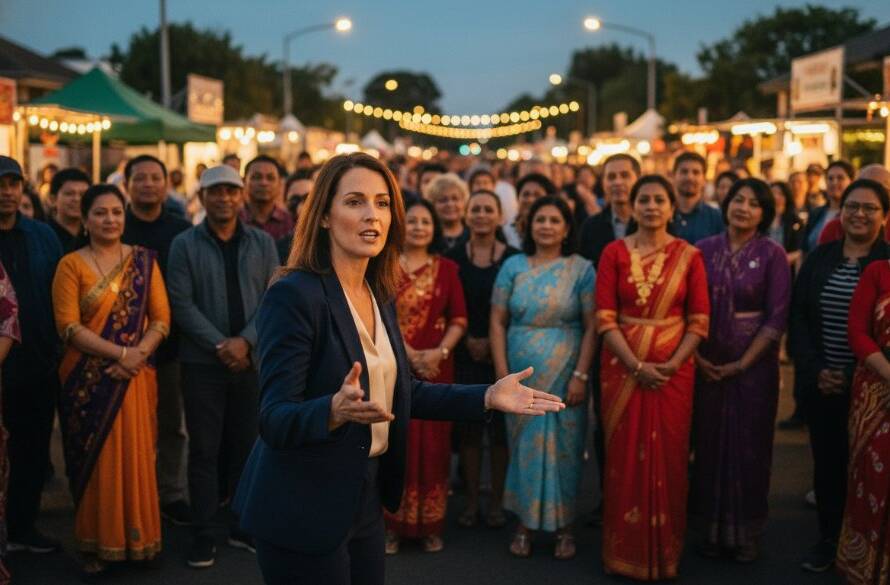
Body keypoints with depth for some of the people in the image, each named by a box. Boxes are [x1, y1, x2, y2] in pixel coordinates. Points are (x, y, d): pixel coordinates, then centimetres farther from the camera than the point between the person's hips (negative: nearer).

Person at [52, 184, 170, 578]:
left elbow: (161, 318, 1)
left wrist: (138, 354, -16)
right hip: (88, 379, -1)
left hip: (134, 377, 2)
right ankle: (96, 545, 15)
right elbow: (68, 326, -9)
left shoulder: (144, 260, 6)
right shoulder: (71, 265, -1)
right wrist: (119, 352, -17)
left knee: (135, 457, 5)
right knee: (92, 460, 4)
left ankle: (136, 538, 19)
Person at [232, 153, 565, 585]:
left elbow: (400, 391, 13)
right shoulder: (294, 295, -18)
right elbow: (274, 419, -22)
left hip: (364, 499, 8)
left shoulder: (380, 295, 6)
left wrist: (487, 397, 4)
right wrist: (335, 410, -41)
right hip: (303, 509, -7)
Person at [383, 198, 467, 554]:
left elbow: (459, 320, 3)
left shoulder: (447, 269, 7)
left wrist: (439, 352, -14)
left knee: (432, 444, 4)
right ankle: (393, 524, 8)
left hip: (437, 367, 2)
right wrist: (410, 355, -15)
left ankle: (430, 526, 13)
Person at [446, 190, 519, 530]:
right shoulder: (453, 257, 3)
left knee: (500, 427, 2)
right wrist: (468, 340, -9)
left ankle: (497, 501, 15)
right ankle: (471, 500, 16)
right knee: (468, 427, 5)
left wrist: (494, 342, -10)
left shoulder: (514, 259, 0)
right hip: (464, 354, 1)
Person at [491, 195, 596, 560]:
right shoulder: (513, 266, 4)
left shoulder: (581, 269, -1)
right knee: (524, 445, 7)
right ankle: (525, 523, 17)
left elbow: (591, 326, -4)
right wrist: (502, 374, -5)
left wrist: (581, 376, -11)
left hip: (565, 375, -1)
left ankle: (563, 525, 15)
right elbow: (497, 322, 2)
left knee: (563, 447, 4)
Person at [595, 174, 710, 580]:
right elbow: (604, 318, -5)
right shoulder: (614, 253, 1)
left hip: (673, 370, 0)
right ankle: (625, 551, 18)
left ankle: (664, 552, 20)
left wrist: (671, 365, -14)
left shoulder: (688, 256, 1)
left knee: (667, 458, 5)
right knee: (625, 457, 5)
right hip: (623, 368, 0)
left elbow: (699, 321, -1)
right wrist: (637, 366, -14)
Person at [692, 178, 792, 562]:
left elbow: (777, 318, -8)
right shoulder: (704, 250, 2)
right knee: (710, 443, 7)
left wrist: (743, 363, -11)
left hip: (753, 364, -2)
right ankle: (712, 528, 21)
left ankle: (746, 532, 20)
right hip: (706, 364, 2)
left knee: (749, 446, 6)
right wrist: (695, 356, -7)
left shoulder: (772, 254, -4)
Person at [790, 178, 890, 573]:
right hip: (820, 383, 3)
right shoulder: (819, 258, 7)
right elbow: (798, 316, 4)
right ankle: (828, 539, 24)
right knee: (826, 460, 10)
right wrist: (814, 370, -7)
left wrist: (855, 375, -14)